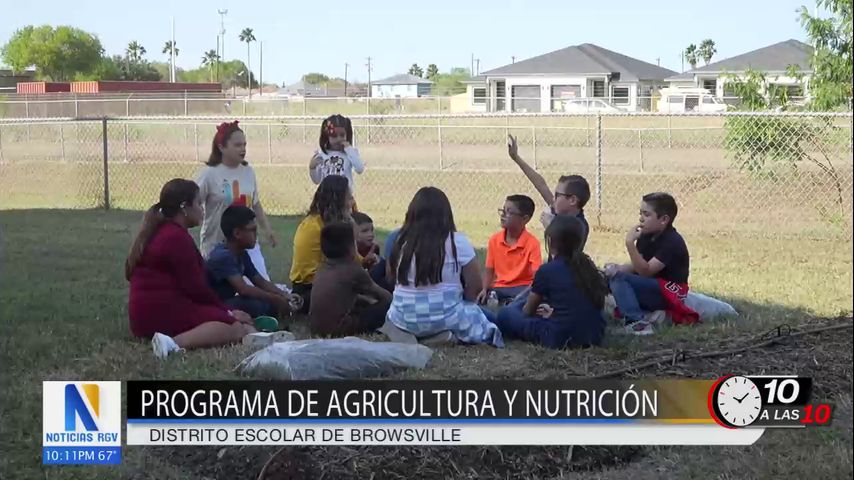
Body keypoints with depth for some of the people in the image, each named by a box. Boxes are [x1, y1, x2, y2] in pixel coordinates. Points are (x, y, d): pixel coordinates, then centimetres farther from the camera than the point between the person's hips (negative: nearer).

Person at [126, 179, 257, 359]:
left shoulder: (158, 232, 21)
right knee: (235, 327, -23)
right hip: (164, 312, -10)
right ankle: (177, 342, -37)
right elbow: (196, 288, -13)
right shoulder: (177, 237, -12)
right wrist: (228, 311, 0)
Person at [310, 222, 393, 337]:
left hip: (315, 328, 8)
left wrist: (368, 300, 31)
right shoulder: (354, 270, -6)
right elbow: (386, 296, 8)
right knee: (387, 303, -1)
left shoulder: (322, 269, 12)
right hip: (338, 330, -8)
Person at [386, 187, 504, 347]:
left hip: (404, 319, 2)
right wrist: (462, 304, 14)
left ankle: (409, 334, 17)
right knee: (487, 317, 25)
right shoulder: (457, 242, -9)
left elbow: (391, 279, 10)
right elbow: (475, 285, -5)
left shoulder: (402, 241, -1)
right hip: (445, 318, -2)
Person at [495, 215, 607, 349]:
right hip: (594, 337, 6)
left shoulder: (547, 270, -4)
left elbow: (528, 311, 10)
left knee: (505, 314, 7)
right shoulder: (587, 266, 10)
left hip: (561, 339, -6)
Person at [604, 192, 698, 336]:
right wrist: (618, 268, -13)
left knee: (619, 278, -23)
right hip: (651, 287, 10)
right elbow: (636, 266, 9)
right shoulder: (646, 236, 9)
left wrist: (630, 244, -33)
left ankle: (636, 321, -34)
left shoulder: (672, 242, -18)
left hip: (669, 293, -10)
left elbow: (646, 271, -25)